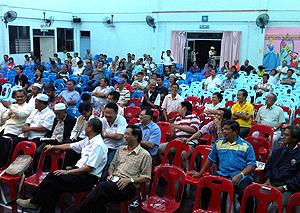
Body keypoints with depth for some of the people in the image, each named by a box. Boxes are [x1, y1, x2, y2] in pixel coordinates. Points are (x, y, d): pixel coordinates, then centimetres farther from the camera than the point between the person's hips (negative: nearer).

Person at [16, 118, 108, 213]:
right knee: (54, 185, -13)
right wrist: (53, 147, 31)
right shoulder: (88, 140, 11)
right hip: (79, 171, 8)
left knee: (53, 177, -15)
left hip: (89, 178, -8)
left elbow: (89, 168, -20)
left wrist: (68, 172, -18)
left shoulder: (98, 145, -17)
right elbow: (70, 146, 24)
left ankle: (34, 202, 3)